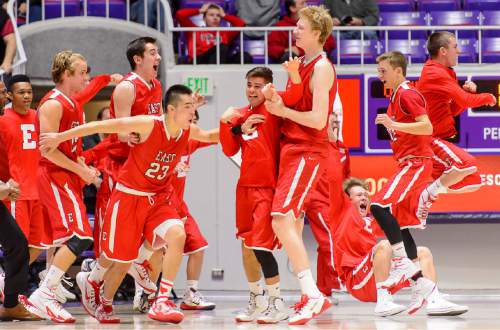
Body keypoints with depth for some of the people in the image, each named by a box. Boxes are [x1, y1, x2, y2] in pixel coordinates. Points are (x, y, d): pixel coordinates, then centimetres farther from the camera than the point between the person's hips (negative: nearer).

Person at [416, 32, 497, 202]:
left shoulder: (441, 73, 17)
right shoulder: (436, 74, -15)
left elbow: (453, 110, 19)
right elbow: (466, 101, -20)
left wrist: (466, 90, 2)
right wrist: (489, 97, -2)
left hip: (439, 140, 10)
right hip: (431, 140, -10)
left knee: (472, 182, 5)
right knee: (467, 164, -33)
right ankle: (429, 192, -19)